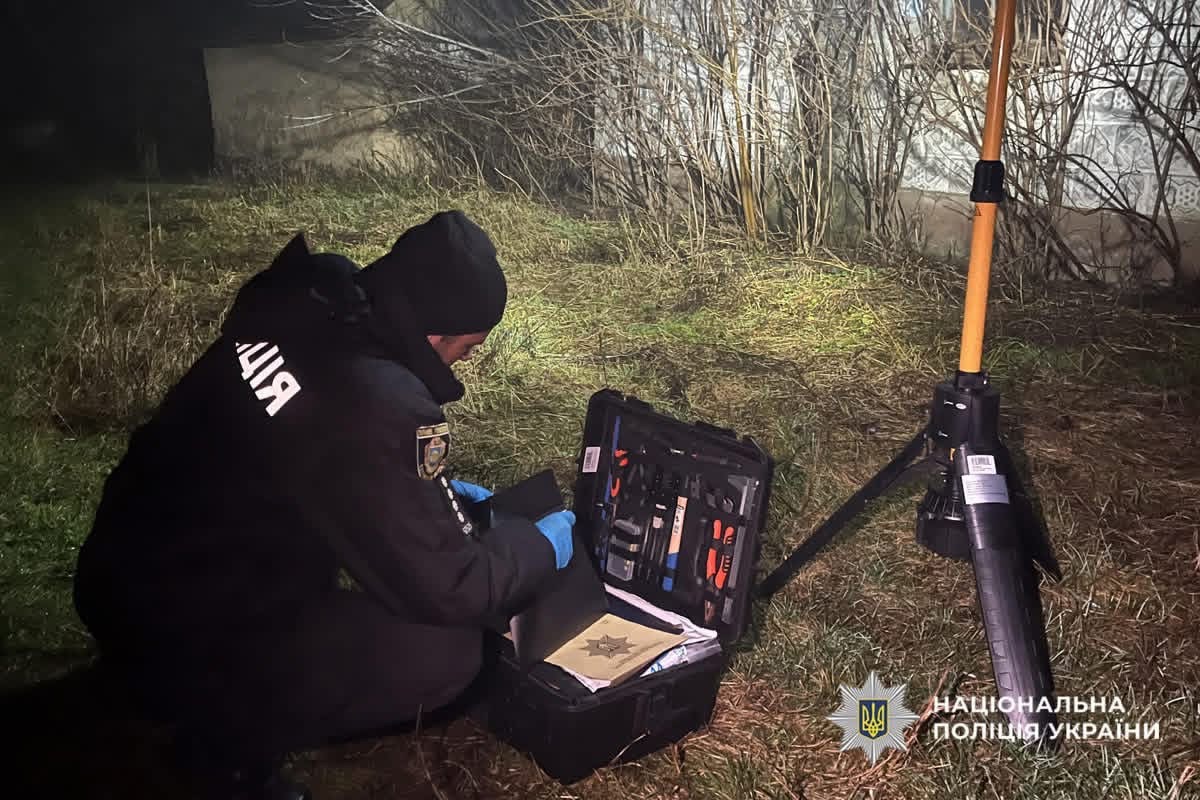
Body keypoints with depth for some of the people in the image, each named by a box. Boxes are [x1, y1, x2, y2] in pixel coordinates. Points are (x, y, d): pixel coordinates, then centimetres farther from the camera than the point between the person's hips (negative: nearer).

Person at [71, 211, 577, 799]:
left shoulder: (311, 302, -6)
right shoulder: (375, 405, -32)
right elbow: (448, 592, -21)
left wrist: (433, 488, 15)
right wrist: (542, 546, -3)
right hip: (180, 641, -9)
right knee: (449, 652, -18)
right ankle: (236, 735, 1)